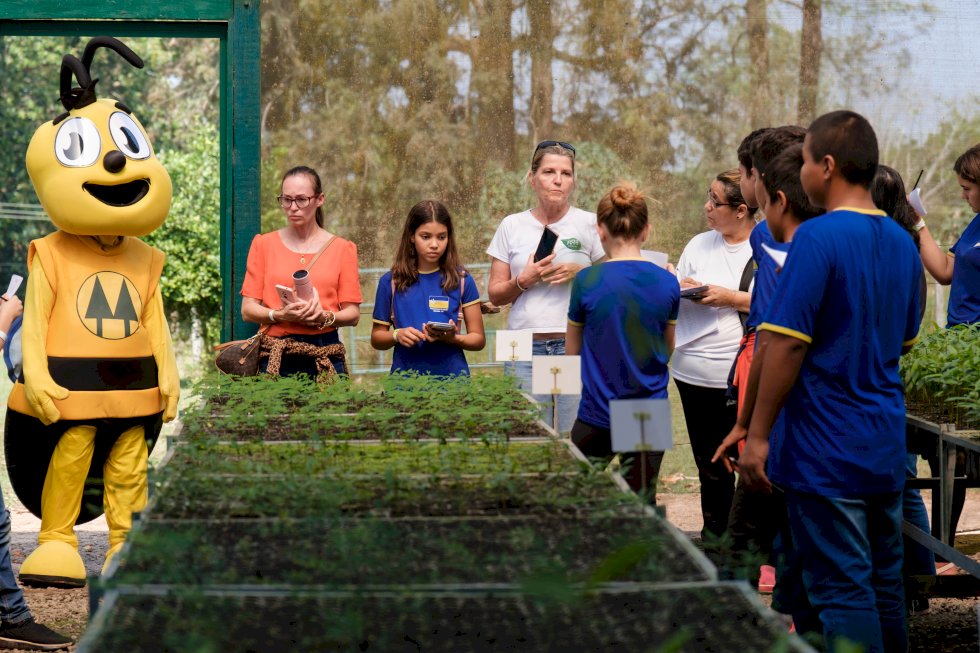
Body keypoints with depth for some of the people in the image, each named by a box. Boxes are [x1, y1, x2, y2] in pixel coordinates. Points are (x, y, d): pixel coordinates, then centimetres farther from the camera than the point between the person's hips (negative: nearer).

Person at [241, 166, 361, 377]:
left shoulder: (342, 248, 8)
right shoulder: (263, 244, 9)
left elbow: (353, 313, 5)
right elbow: (247, 310, 4)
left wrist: (326, 317, -15)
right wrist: (280, 315, -14)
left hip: (325, 359, 0)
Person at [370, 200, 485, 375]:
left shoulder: (462, 281, 4)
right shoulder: (390, 282, 5)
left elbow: (478, 339, 7)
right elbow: (376, 337, 11)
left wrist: (452, 338, -12)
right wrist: (397, 335, -9)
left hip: (452, 374, 0)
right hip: (406, 374, 0)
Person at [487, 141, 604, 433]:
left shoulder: (589, 223, 5)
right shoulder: (512, 226, 9)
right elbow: (495, 294, 11)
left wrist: (579, 272, -9)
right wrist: (524, 280, -7)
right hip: (525, 347, 2)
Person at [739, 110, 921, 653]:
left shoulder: (818, 237, -15)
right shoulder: (901, 242, 9)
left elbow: (786, 344, -18)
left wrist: (758, 435, -13)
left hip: (827, 449, -7)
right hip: (887, 445, 8)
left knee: (841, 590, -4)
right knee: (884, 581, 14)